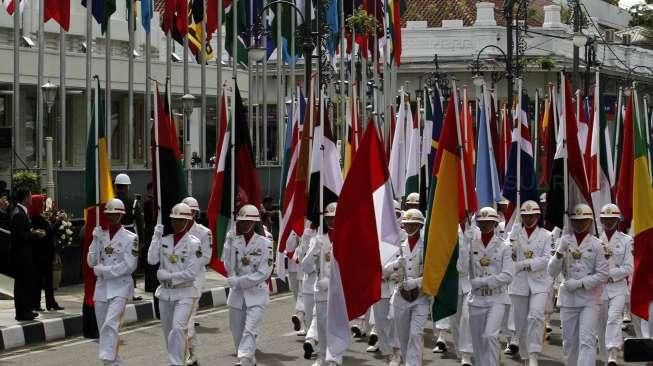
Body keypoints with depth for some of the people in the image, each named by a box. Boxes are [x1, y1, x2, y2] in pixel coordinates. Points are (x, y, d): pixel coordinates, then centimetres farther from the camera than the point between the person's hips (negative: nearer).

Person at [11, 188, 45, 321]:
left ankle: (26, 310, 21)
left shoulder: (21, 212, 12)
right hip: (21, 255, -10)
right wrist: (35, 234, -13)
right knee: (22, 283, -4)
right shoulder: (19, 214, -18)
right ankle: (22, 312, 0)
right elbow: (21, 235, -23)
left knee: (26, 282, 14)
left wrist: (34, 232, 6)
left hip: (24, 255, 10)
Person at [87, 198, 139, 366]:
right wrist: (97, 240, -6)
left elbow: (129, 265, -11)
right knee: (103, 327, 9)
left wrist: (103, 270, -13)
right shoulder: (100, 235, 10)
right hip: (101, 287, 6)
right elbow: (91, 261, 6)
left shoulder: (130, 238, -4)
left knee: (110, 325, -22)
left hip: (120, 287, -6)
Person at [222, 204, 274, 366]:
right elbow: (229, 267, -7)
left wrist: (238, 282, -14)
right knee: (238, 334, 10)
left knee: (249, 331, -18)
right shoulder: (233, 241, 2)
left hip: (256, 294, -4)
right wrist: (230, 244, -15)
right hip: (237, 295, 4)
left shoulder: (264, 243, -6)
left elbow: (264, 273, -12)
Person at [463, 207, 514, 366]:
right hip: (477, 299, 3)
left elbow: (508, 275, -10)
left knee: (490, 335, -21)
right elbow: (462, 270, -4)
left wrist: (481, 281, -14)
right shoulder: (471, 245, 5)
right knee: (477, 341, 7)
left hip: (497, 299, -3)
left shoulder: (503, 247, -2)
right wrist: (465, 250, -14)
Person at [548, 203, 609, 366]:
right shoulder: (564, 241, 5)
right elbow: (552, 272, 2)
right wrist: (560, 253, -14)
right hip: (568, 298, 3)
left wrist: (579, 283, -12)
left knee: (587, 341, -13)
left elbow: (602, 275, -5)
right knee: (569, 342, 10)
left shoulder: (596, 245, -2)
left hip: (589, 299, -3)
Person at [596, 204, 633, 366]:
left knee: (614, 318, -19)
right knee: (602, 322, 6)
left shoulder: (626, 240, 3)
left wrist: (610, 274, -11)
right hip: (599, 287, 3)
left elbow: (628, 268, -2)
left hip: (618, 287, -3)